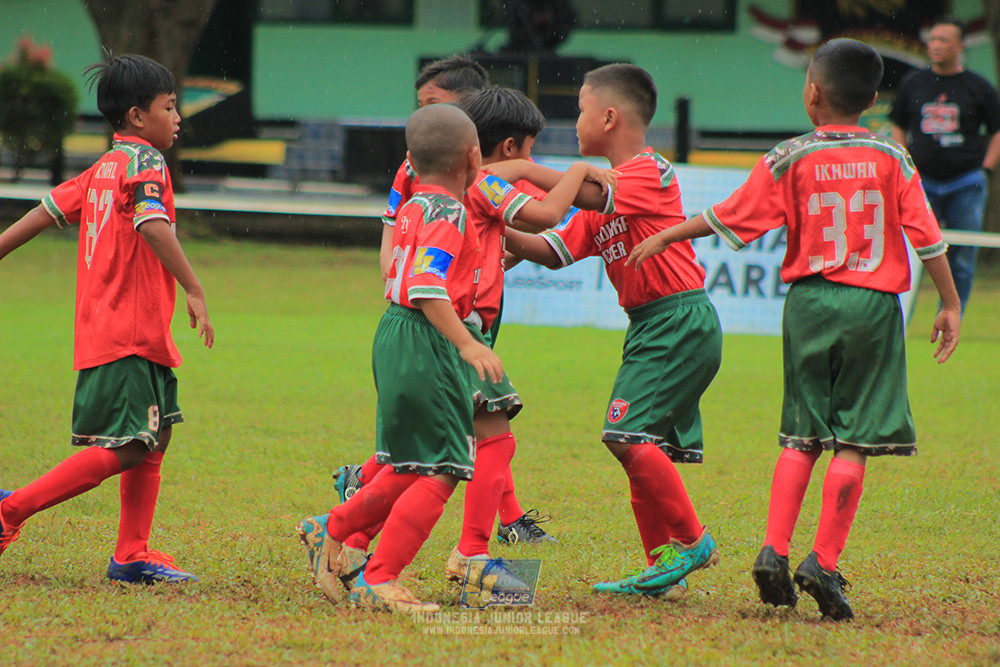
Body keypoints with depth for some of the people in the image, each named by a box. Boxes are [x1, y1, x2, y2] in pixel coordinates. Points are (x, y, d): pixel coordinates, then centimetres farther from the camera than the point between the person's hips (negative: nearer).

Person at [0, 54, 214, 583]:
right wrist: (194, 292, -28)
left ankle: (132, 557, 12)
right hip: (130, 333, -10)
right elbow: (153, 225, -24)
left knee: (155, 438, 12)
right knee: (125, 449, -11)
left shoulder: (103, 169, 17)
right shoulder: (145, 162, -9)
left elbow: (46, 211, 16)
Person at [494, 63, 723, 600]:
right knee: (644, 446, 9)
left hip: (680, 320, -10)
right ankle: (664, 568, 13)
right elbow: (555, 251, 16)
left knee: (628, 434, -18)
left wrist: (524, 170, -21)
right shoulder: (608, 191, 20)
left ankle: (691, 541, -10)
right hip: (651, 326, 10)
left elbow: (594, 197, -26)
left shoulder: (650, 173, -9)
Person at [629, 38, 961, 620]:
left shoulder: (790, 160, -3)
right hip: (872, 306, -1)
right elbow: (925, 235, -2)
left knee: (802, 436, 11)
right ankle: (824, 562, -5)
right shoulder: (891, 159, -1)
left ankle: (774, 550, 0)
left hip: (809, 301, 1)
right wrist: (951, 305, 6)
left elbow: (730, 218, 0)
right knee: (853, 441, 1)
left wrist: (663, 238, 13)